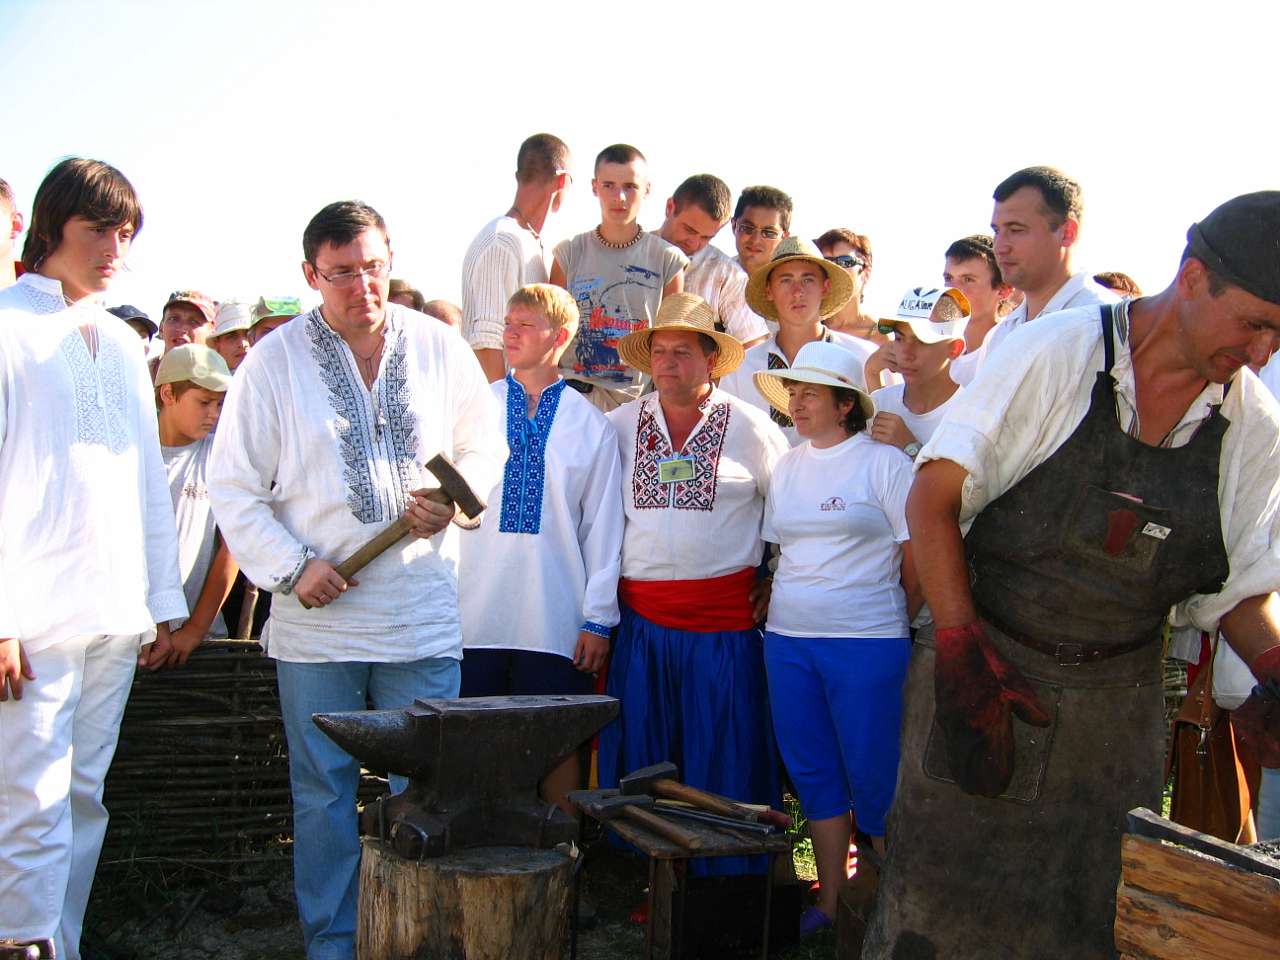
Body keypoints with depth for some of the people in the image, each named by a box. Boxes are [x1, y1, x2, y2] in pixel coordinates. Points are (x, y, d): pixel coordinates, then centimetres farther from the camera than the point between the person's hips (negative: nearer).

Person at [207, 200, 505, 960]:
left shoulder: (442, 349, 4)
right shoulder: (275, 361, -2)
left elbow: (486, 447, 14)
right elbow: (233, 486, 0)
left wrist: (455, 499, -7)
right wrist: (293, 566, -11)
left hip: (423, 618, 1)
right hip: (317, 617, -1)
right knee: (324, 792, 9)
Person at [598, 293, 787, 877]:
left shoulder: (750, 428, 2)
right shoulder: (620, 426, 8)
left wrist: (777, 580, 4)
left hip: (725, 617, -2)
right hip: (640, 616, 3)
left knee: (723, 762, 1)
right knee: (640, 761, 6)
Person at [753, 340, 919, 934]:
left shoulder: (883, 463, -5)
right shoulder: (786, 467, 12)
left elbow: (918, 557, -4)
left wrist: (892, 625, 2)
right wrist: (784, 610, 10)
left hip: (865, 643, -6)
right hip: (787, 641, 6)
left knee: (874, 775, 0)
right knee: (813, 773, 11)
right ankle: (829, 902, 22)